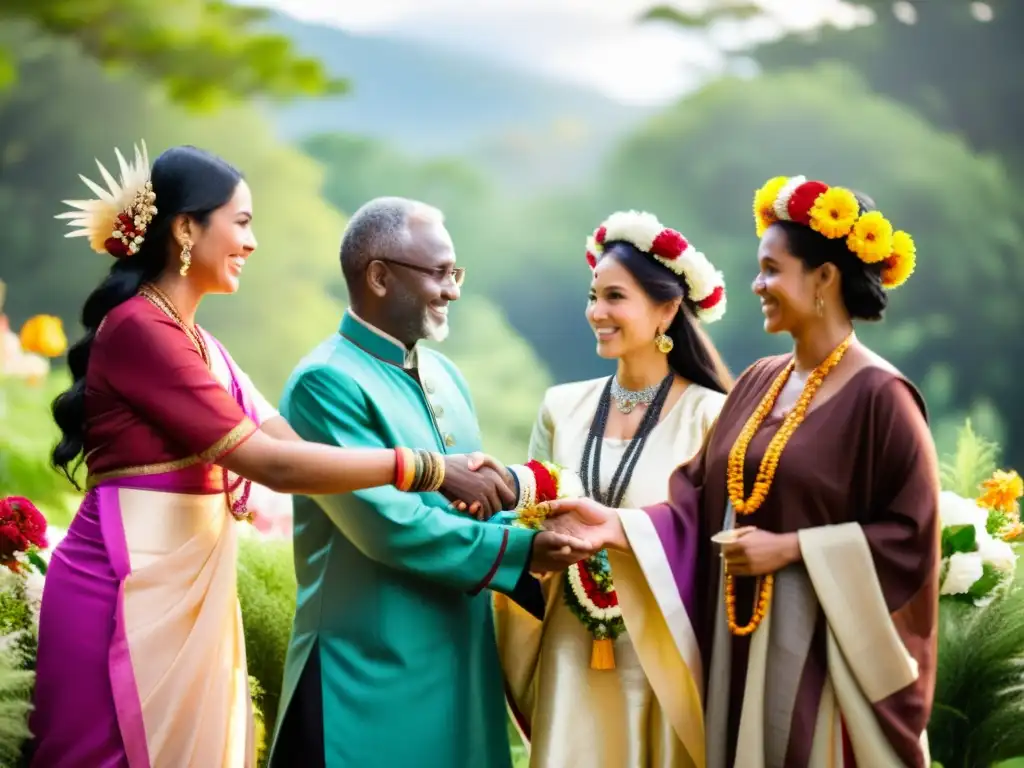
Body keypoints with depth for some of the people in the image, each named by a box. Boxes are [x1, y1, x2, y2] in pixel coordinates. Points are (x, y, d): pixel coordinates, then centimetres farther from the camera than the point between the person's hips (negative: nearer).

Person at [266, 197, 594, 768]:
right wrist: (522, 551, -17)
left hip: (462, 665, 8)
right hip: (374, 674, -8)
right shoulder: (327, 382, -15)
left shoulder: (445, 375, 13)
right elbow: (387, 524, -22)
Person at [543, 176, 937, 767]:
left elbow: (910, 534, -13)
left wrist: (791, 548, -16)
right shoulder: (761, 381, 10)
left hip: (823, 646, -6)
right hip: (741, 640, 7)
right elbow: (704, 500, 7)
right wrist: (620, 524, -7)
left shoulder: (879, 396, -11)